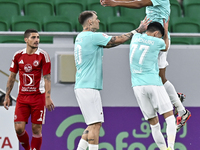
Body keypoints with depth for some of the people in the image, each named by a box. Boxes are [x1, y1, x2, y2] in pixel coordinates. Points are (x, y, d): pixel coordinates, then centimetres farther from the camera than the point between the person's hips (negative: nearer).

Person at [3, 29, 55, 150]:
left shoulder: (43, 55, -4)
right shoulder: (18, 55, 5)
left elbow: (47, 77, -7)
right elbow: (12, 76, 12)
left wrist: (48, 97, -15)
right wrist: (7, 96, 10)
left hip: (38, 97, -2)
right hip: (22, 97, 3)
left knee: (36, 129, -2)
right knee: (19, 128, -4)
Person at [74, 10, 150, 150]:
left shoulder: (80, 37, 17)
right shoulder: (93, 36, -12)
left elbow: (108, 43, 25)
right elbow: (118, 40, -5)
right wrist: (138, 30, 7)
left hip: (81, 86, 10)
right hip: (89, 87, -10)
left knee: (94, 124, 13)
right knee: (95, 124, -9)